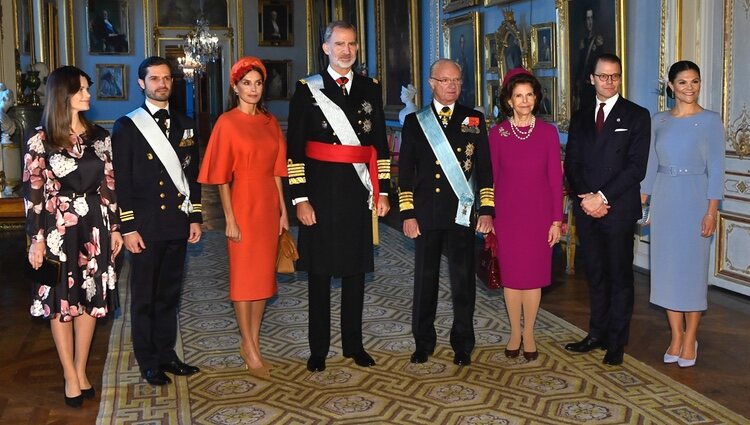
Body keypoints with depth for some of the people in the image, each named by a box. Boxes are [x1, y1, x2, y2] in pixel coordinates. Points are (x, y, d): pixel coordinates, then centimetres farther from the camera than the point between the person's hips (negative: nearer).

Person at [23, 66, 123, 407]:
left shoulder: (99, 136, 6)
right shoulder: (41, 140, -6)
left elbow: (108, 183, 8)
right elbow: (32, 192, -7)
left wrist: (114, 227, 6)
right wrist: (37, 239, -10)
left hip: (94, 226, 4)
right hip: (58, 228, -3)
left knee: (90, 297, 8)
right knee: (61, 301, 4)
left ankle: (81, 370, 22)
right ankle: (70, 376, 16)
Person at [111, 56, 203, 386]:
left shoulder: (184, 125, 12)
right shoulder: (127, 126, -2)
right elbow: (121, 181, -6)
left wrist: (195, 218, 9)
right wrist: (128, 228, -11)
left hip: (177, 225, 4)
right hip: (145, 226, -4)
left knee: (169, 294, 12)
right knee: (144, 297, 4)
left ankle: (166, 354, 23)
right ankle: (148, 362, 14)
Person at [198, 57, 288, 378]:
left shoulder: (270, 122, 8)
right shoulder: (227, 123, -7)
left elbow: (276, 169, 11)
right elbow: (222, 176, -9)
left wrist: (283, 209, 8)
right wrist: (230, 219, -13)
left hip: (269, 204, 6)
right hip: (243, 204, -6)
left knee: (265, 273, 10)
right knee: (244, 275, 3)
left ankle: (252, 341, 22)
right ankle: (250, 349, 12)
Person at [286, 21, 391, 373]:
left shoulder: (370, 88, 9)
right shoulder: (307, 89, -1)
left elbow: (380, 144, 11)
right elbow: (295, 149, -4)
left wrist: (382, 191, 6)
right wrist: (300, 198, -9)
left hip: (359, 191, 3)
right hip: (321, 192, -3)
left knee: (356, 270, 10)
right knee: (320, 271, 5)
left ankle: (354, 344, 23)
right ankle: (318, 348, 17)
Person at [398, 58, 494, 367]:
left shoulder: (474, 120, 8)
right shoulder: (414, 121, 7)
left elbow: (485, 168, 6)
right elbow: (405, 171, 6)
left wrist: (487, 210, -1)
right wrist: (407, 214, -1)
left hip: (462, 213, 0)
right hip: (426, 214, 0)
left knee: (463, 279, 3)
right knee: (425, 278, 7)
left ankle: (462, 344, 16)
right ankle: (423, 341, 20)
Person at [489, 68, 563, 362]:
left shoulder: (548, 132, -1)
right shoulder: (497, 134, 0)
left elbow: (555, 178, -1)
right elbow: (492, 178, 3)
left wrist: (557, 220, -3)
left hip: (539, 213, 0)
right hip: (507, 214, 1)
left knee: (534, 274, 6)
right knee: (510, 274, 7)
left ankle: (529, 334, 19)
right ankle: (515, 332, 22)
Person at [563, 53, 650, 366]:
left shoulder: (637, 116, -1)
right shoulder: (580, 117, 13)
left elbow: (636, 167, -9)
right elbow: (571, 164, 9)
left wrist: (602, 197, -15)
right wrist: (585, 198, -7)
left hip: (619, 209, -4)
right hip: (586, 209, 4)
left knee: (620, 276, 4)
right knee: (595, 275, 11)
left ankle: (616, 342, 12)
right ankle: (597, 334, 21)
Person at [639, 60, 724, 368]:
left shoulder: (710, 121, -3)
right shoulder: (659, 121, 7)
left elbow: (715, 169, -6)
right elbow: (651, 164, 10)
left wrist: (712, 210, -13)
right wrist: (641, 203, 6)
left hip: (695, 198, -3)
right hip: (663, 198, 4)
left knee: (693, 268, 2)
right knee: (666, 266, 6)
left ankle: (690, 338, 14)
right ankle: (676, 336, 18)